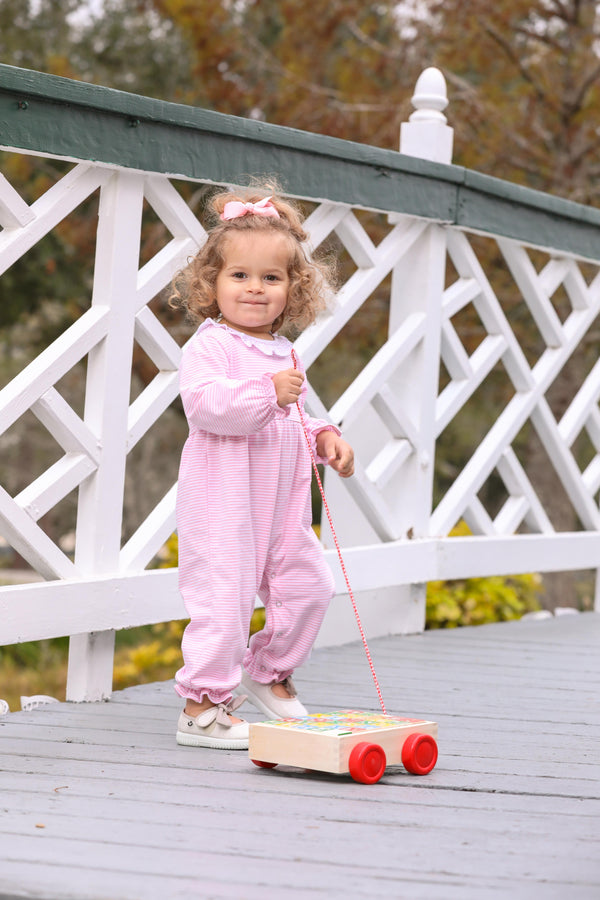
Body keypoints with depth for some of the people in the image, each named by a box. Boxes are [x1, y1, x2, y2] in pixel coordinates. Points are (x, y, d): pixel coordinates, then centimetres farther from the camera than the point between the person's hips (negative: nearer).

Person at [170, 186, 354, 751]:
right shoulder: (209, 345, -10)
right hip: (221, 499, -8)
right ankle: (202, 706, 0)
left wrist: (324, 438, 10)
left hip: (281, 504, 8)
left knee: (308, 584, 11)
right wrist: (267, 393, -29)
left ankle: (268, 671, 32)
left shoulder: (284, 353, 16)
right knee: (223, 595, -9)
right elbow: (203, 402, -25)